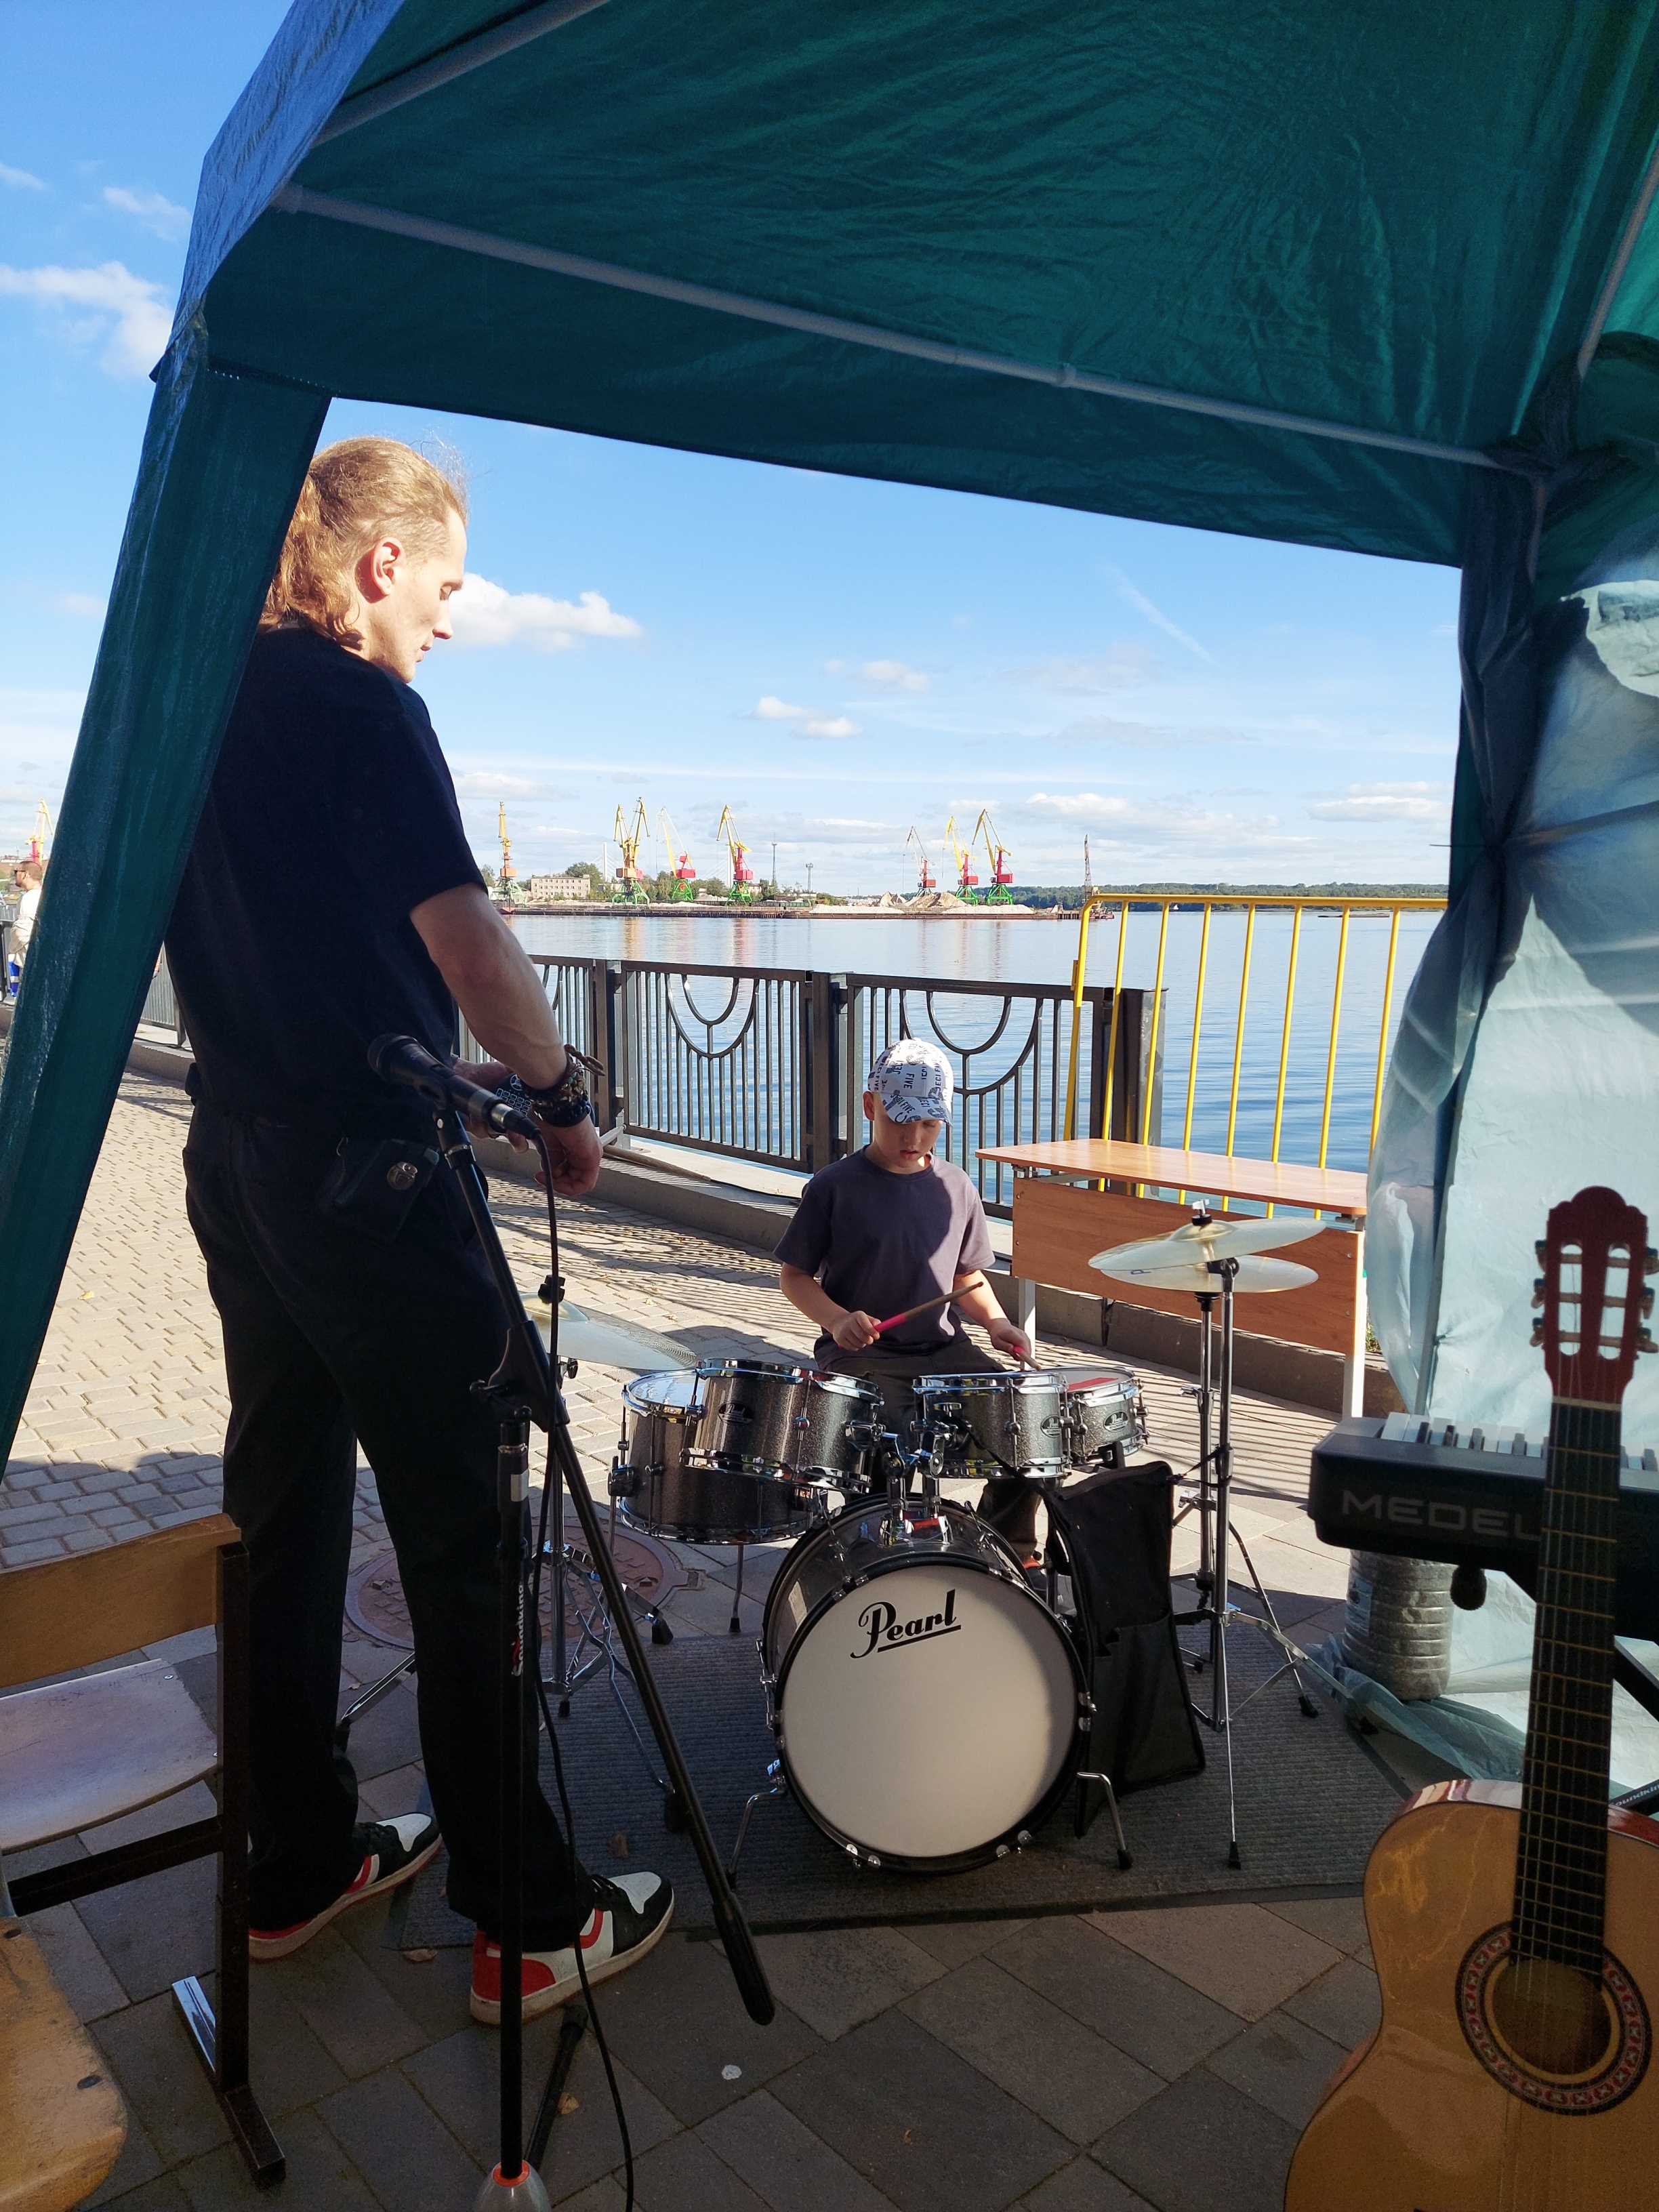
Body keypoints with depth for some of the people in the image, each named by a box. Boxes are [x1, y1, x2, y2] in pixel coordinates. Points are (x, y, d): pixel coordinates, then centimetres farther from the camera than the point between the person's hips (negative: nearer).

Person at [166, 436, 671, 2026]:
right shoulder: (357, 703, -11)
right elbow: (462, 935, -18)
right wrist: (560, 1094, -4)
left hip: (234, 1160, 9)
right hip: (365, 1178, -9)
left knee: (282, 1515, 16)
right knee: (463, 1543, -1)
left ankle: (297, 1865, 31)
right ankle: (530, 1922, 12)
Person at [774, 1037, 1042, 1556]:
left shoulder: (956, 1190, 7)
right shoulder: (835, 1187, -6)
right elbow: (793, 1274, -1)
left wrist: (996, 1322, -1)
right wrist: (836, 1319, -18)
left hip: (945, 1351, 4)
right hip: (862, 1356, -4)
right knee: (892, 1436, -30)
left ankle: (1007, 1543, 12)